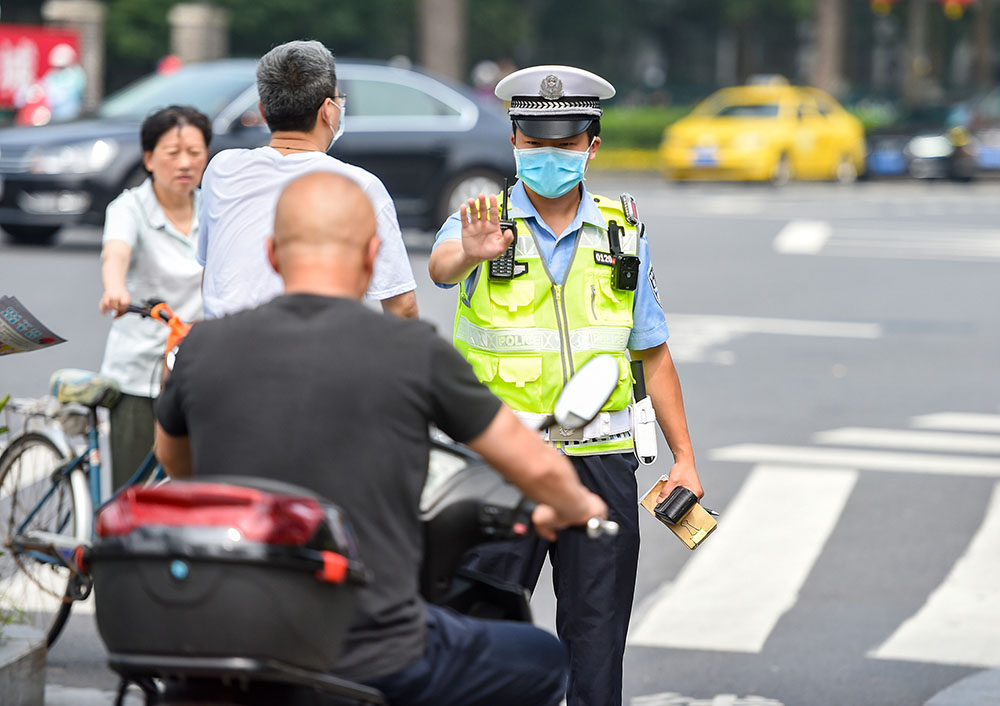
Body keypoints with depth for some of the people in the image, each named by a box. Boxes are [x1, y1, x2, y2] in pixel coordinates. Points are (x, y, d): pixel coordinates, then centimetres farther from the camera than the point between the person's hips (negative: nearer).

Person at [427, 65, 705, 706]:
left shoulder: (623, 235, 8)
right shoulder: (485, 222, -1)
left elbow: (653, 353, 12)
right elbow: (443, 265, -25)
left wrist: (684, 458, 7)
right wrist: (470, 254, -48)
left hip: (601, 461, 2)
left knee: (596, 631, 5)